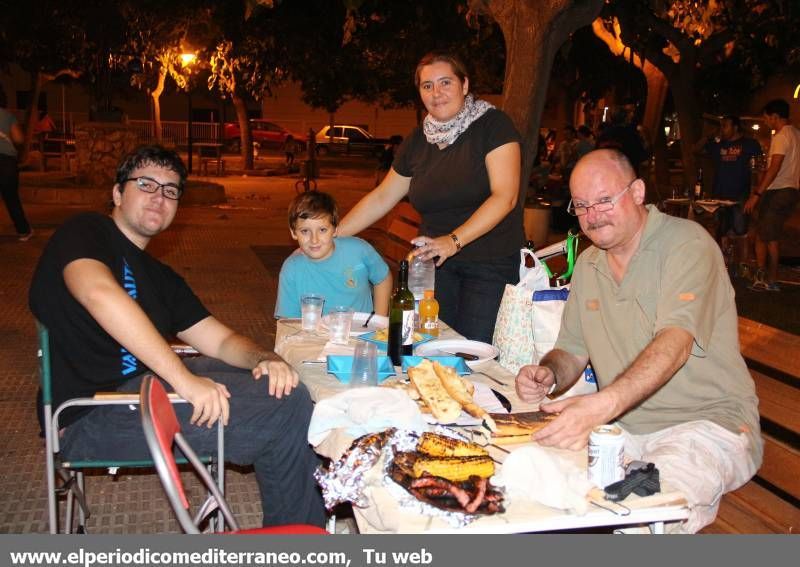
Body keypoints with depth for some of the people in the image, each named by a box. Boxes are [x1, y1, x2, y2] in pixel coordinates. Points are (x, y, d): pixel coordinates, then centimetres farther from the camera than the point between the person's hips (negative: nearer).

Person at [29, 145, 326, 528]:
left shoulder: (160, 277, 21)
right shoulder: (85, 232, -3)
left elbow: (219, 339, 15)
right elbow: (100, 293, -27)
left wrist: (265, 359, -9)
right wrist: (184, 378, -33)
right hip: (94, 416, -9)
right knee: (284, 408, -19)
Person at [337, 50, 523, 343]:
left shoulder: (492, 124, -6)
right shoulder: (417, 141, 10)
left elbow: (505, 196, -15)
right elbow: (381, 198, 17)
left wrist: (454, 240, -26)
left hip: (492, 265, -4)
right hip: (435, 264, 5)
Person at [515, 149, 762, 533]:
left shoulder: (687, 243, -12)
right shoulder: (588, 264, 12)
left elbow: (675, 344, -27)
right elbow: (572, 350, 15)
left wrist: (603, 405, -41)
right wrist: (549, 374, -10)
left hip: (706, 419, -6)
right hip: (621, 425, 6)